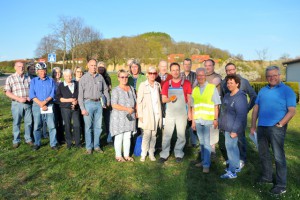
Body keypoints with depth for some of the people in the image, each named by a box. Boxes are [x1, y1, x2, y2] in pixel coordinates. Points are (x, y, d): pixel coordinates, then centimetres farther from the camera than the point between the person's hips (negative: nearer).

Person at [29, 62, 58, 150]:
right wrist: (40, 104, -11)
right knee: (37, 126, 6)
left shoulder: (51, 81, 7)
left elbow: (53, 94, -1)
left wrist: (45, 102, -15)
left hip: (49, 106, 0)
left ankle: (53, 144, 8)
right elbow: (32, 95, -2)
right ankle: (37, 143, 21)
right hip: (37, 105, 1)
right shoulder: (33, 81, 8)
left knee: (52, 126, -1)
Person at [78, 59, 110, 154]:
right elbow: (80, 94, -3)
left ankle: (97, 146, 22)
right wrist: (82, 108, -8)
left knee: (98, 126, 9)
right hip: (88, 103, -3)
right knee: (88, 126, 3)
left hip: (99, 103, 3)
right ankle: (89, 147, 15)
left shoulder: (100, 77, 8)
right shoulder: (84, 78, -1)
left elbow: (105, 90, 14)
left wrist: (108, 101, 8)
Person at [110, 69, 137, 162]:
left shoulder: (131, 88, 10)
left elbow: (135, 102, 17)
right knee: (119, 137, 2)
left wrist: (134, 110, 2)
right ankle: (118, 156, 17)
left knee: (128, 137, 11)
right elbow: (114, 105, -16)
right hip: (119, 117, -5)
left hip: (130, 117, 5)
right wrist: (127, 109, -22)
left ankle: (127, 155, 24)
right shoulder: (116, 90, -8)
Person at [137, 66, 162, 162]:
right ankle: (143, 154, 9)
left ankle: (151, 153, 19)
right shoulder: (143, 85, -3)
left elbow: (159, 99, 11)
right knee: (147, 134, -4)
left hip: (156, 113, 4)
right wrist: (140, 115, -8)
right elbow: (139, 100, -4)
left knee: (154, 134, 8)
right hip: (147, 114, -4)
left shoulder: (158, 85, 9)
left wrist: (160, 113, 5)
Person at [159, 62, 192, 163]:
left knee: (181, 135, 8)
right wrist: (170, 99, -16)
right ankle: (164, 154, 14)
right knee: (167, 134, 2)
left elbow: (189, 98, 4)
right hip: (169, 113, 1)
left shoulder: (186, 83, -1)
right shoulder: (167, 84, 4)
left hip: (182, 113, -1)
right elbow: (163, 99, 5)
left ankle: (179, 154, 23)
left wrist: (189, 111, -1)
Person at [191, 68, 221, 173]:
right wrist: (193, 121, 9)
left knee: (206, 142, -4)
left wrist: (216, 119, -7)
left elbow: (216, 105, -2)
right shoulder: (195, 90, 11)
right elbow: (193, 107, 12)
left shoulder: (212, 88, 1)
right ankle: (203, 160, 24)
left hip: (208, 120, -4)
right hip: (198, 120, 4)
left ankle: (206, 165, 3)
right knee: (201, 142, 11)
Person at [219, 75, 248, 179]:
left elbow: (241, 115, -23)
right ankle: (236, 166, 33)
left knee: (230, 147, -5)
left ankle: (232, 172, 4)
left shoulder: (240, 97, -17)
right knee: (233, 146, 19)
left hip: (233, 128, -9)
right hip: (227, 127, 10)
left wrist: (235, 130, -24)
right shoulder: (227, 96, 12)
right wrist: (222, 124, 19)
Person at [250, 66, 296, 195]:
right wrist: (253, 125, 9)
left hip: (276, 128, -6)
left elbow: (292, 111, -10)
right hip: (261, 127, 6)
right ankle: (267, 177, 33)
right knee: (263, 154, 16)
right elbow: (256, 108, 12)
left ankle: (281, 186, 12)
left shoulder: (287, 90, -4)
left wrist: (280, 124, -18)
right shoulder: (263, 90, 13)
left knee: (278, 157, 0)